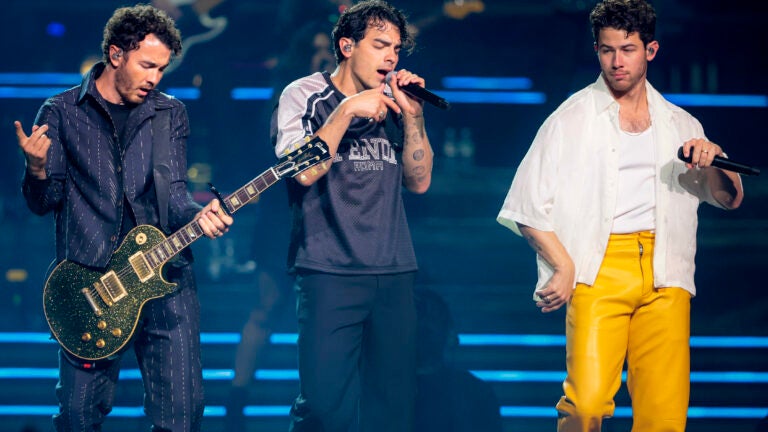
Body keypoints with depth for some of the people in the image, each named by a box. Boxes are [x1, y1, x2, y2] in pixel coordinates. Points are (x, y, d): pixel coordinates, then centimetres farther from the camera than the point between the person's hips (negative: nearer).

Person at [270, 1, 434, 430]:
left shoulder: (392, 103, 14)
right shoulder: (305, 96, 1)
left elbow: (419, 181, 9)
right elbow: (305, 171, -13)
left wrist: (413, 116, -2)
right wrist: (347, 111, -16)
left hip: (395, 273, 5)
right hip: (329, 271, -5)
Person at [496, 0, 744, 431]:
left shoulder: (680, 124, 18)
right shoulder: (573, 118, 9)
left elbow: (730, 198, 18)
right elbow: (527, 208, 6)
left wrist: (712, 162, -4)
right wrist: (564, 267, -7)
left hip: (666, 277, 3)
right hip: (600, 270, -3)